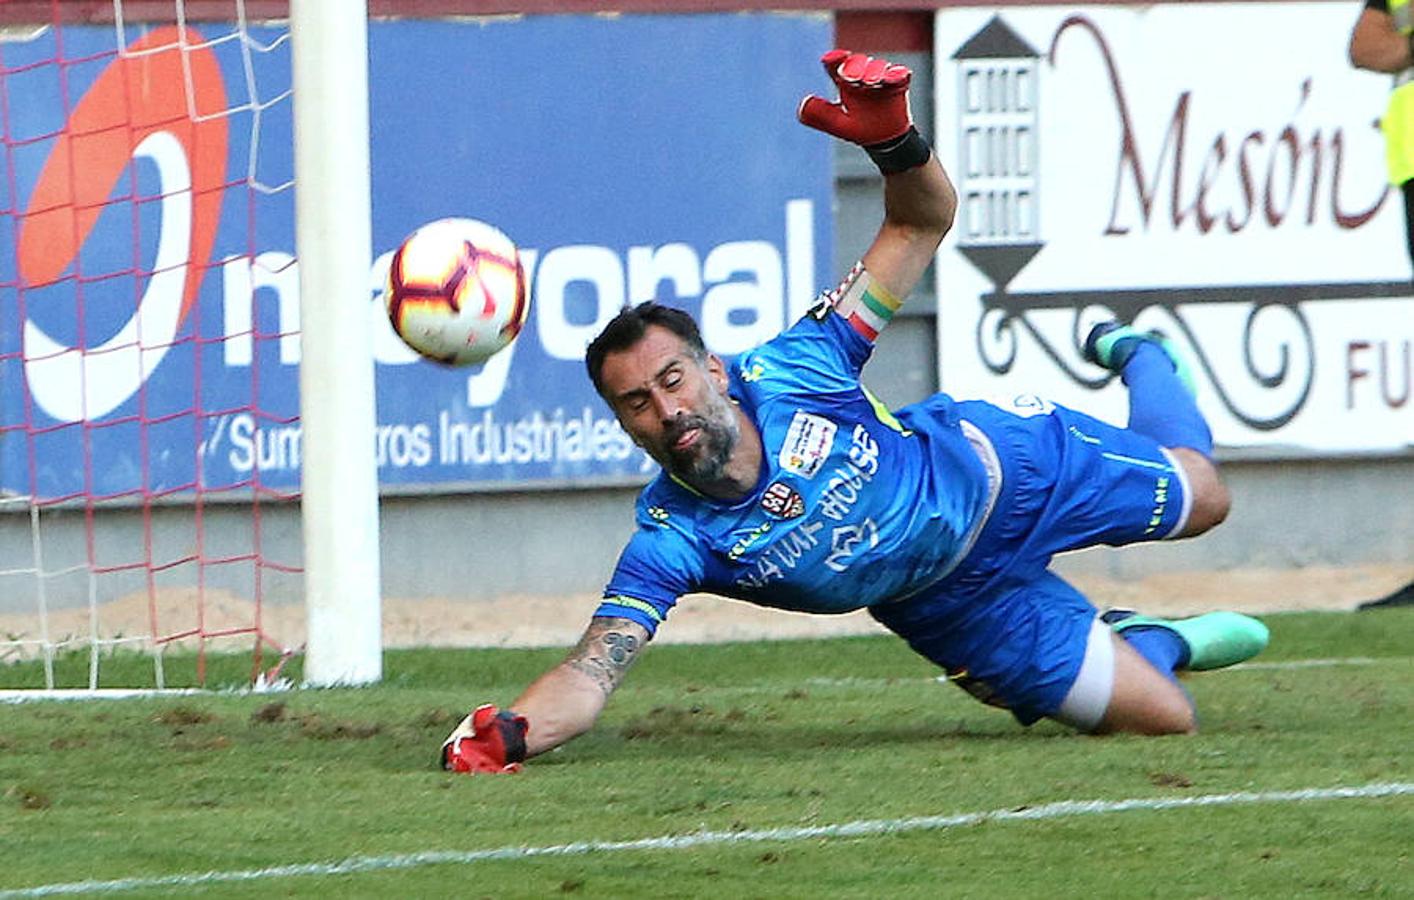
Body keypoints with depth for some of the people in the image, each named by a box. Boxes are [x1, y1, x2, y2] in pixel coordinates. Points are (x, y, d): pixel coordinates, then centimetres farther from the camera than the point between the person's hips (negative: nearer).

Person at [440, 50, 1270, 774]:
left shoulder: (789, 374, -33)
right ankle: (1159, 645, 38)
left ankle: (1136, 356, 54)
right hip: (947, 606, 0)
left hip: (1003, 469, 0)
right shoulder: (673, 541, -33)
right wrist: (508, 733, -63)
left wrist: (895, 141, -48)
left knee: (1198, 497, 22)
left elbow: (921, 223, -26)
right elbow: (591, 672, -41)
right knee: (1161, 719, 1)